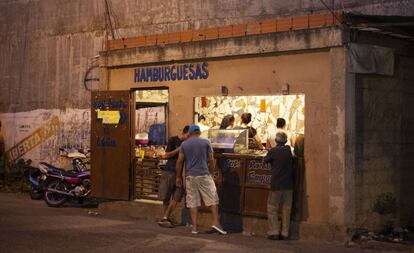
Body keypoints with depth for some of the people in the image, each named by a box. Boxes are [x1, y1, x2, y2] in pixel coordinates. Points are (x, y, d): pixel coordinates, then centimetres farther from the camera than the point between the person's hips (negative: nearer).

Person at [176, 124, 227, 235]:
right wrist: (211, 173, 12)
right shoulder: (206, 142, 2)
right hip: (204, 175, -2)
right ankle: (216, 222, -6)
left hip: (190, 176, 2)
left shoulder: (184, 144, 6)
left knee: (192, 202, 4)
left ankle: (194, 227, 2)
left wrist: (178, 177, 10)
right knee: (213, 199, 4)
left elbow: (179, 162, 3)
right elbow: (211, 160, 0)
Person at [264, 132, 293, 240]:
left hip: (276, 185, -3)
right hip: (288, 185, 3)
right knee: (286, 209, 7)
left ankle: (274, 232, 0)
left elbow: (265, 160, 5)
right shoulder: (288, 150, 3)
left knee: (272, 209, 5)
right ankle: (284, 233, 7)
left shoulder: (273, 151, -8)